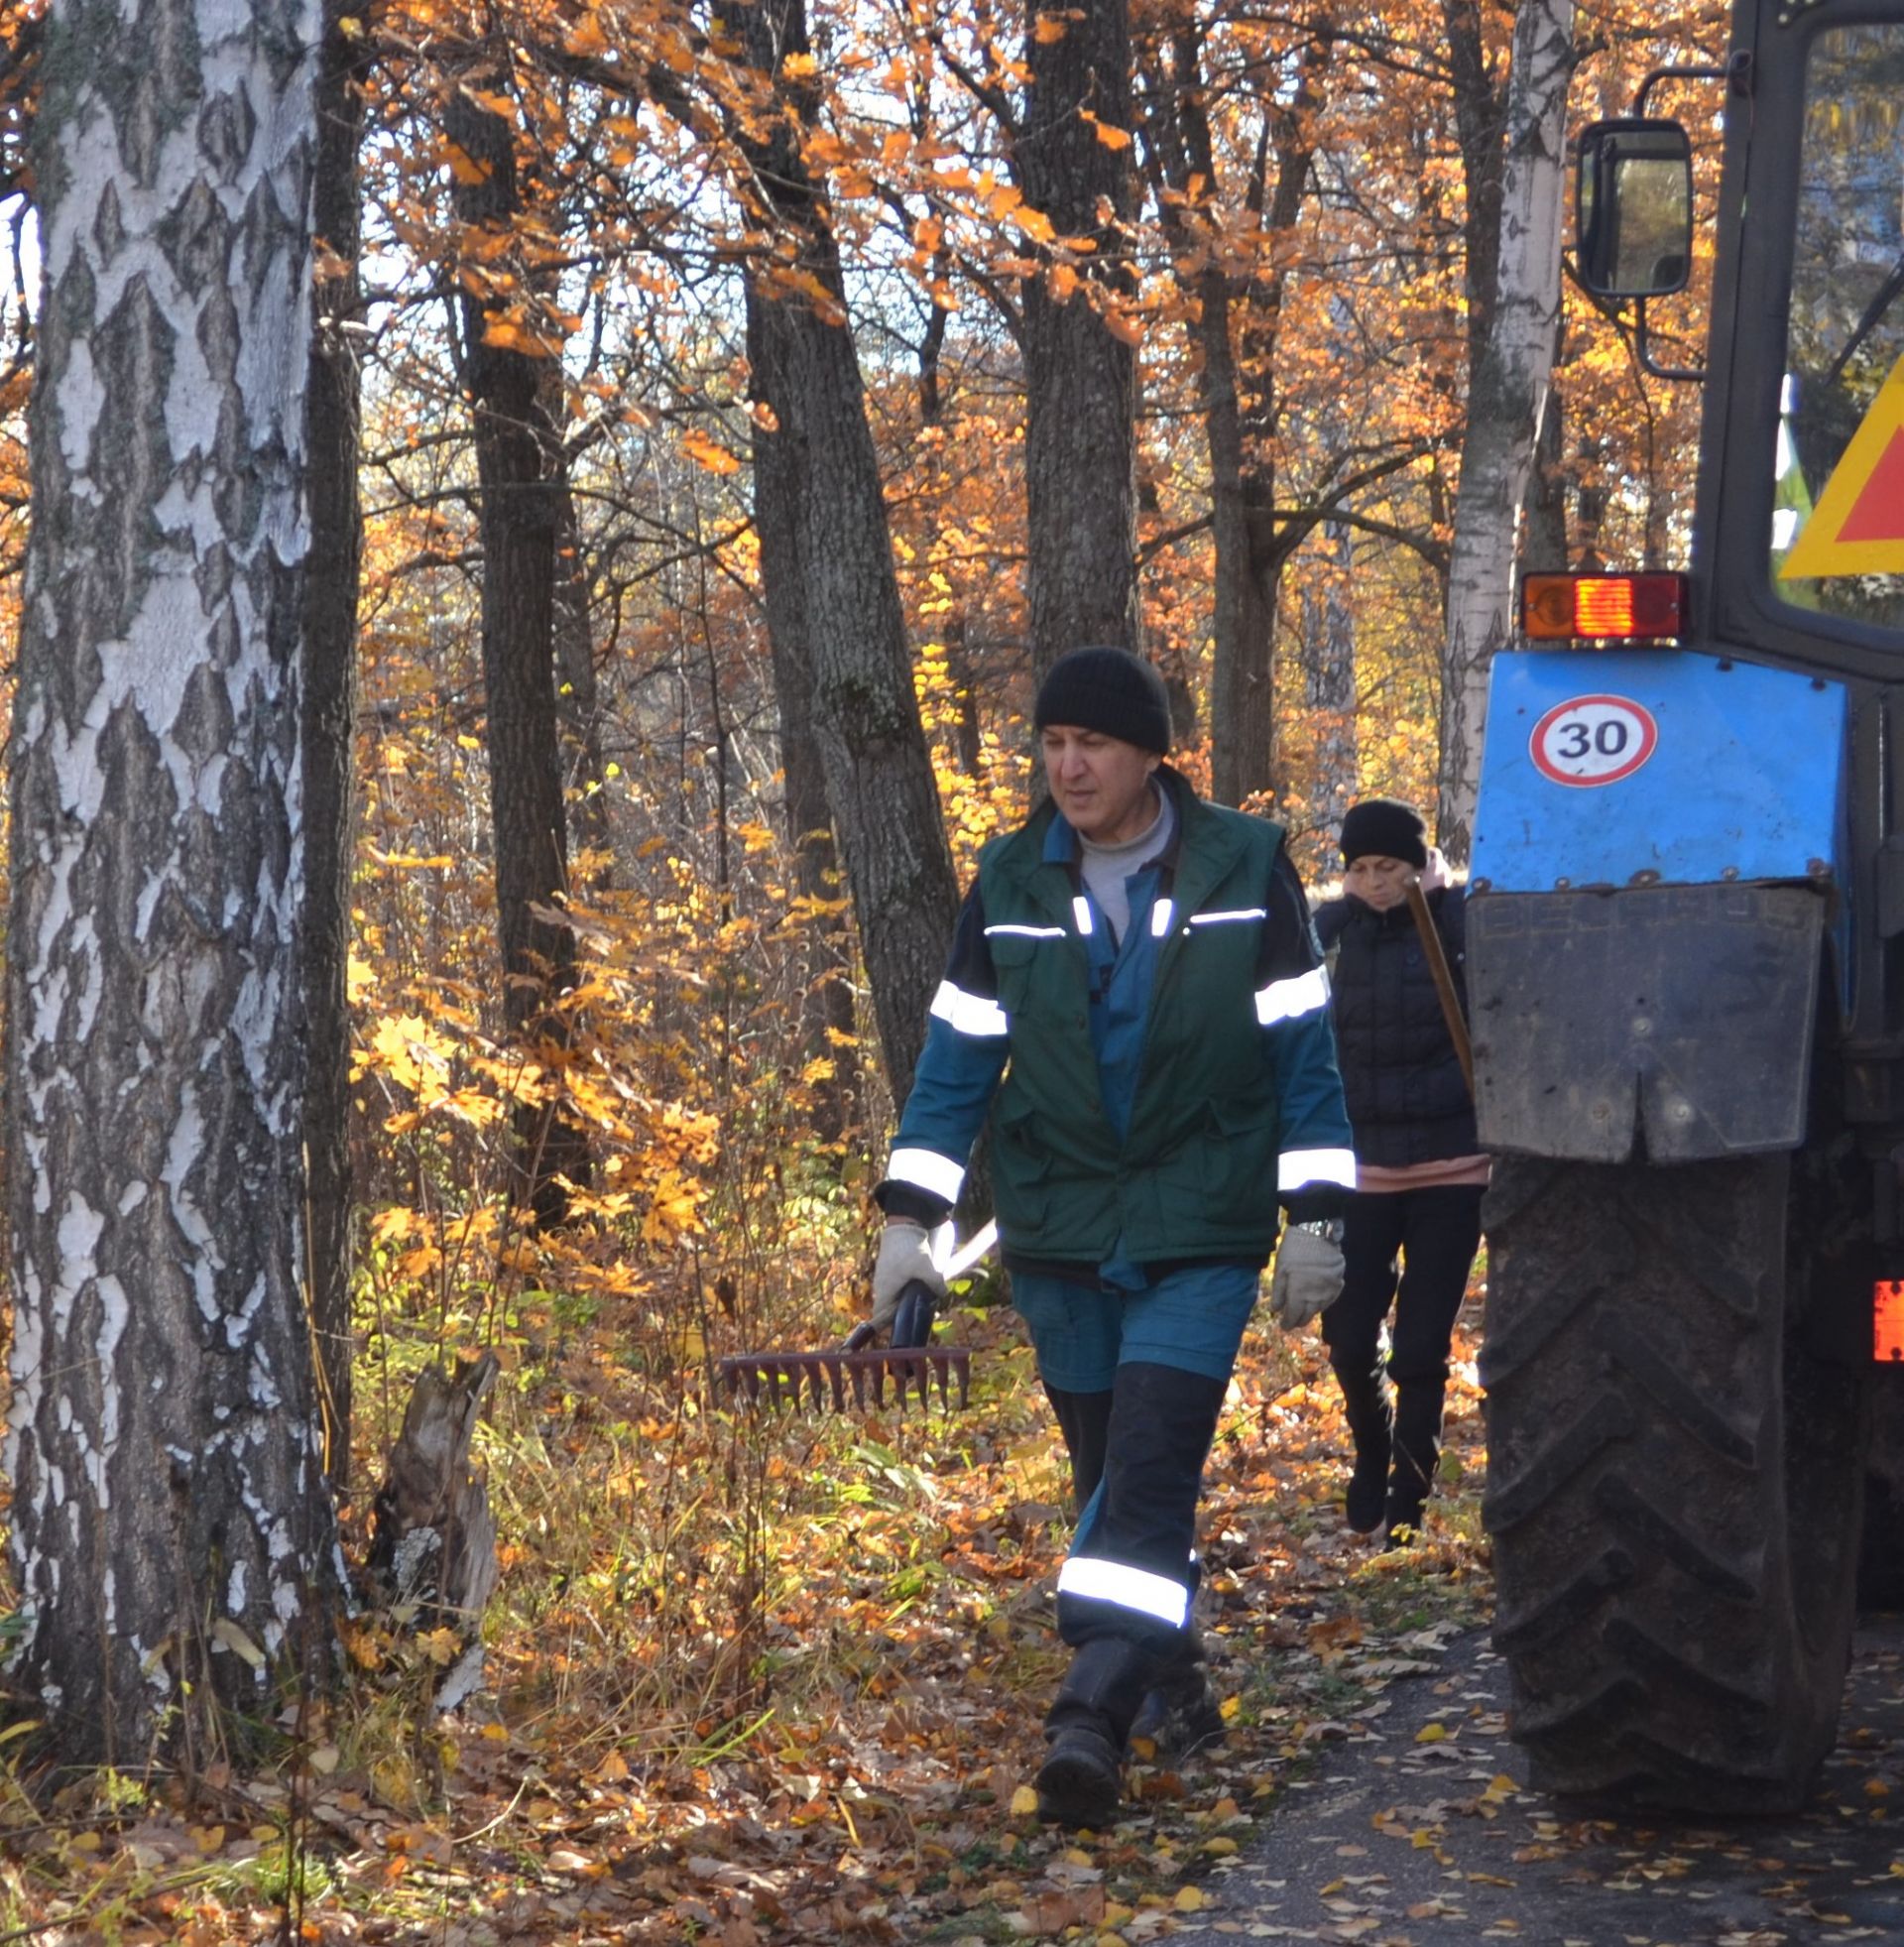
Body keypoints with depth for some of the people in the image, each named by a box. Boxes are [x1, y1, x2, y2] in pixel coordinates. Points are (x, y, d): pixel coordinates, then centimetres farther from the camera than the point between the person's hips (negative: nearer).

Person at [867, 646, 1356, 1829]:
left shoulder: (1245, 869, -2)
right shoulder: (1012, 885, 5)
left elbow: (1303, 1053, 1)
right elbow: (960, 1056, 7)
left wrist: (1316, 1220, -2)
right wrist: (913, 1217, 2)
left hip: (1203, 1236, -3)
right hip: (1061, 1233, 3)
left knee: (1150, 1468, -15)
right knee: (1110, 1473, 10)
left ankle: (1096, 1714, -21)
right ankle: (1173, 1678, 26)